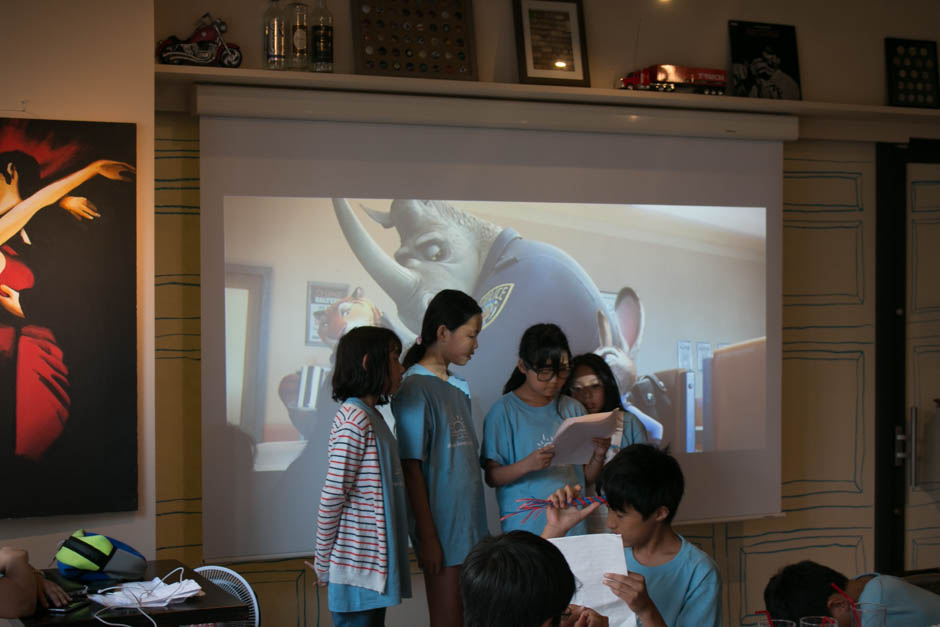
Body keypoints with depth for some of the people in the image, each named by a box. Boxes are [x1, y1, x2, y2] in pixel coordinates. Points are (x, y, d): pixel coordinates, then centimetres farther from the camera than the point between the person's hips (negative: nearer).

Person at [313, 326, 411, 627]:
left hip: (374, 561, 9)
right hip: (358, 566, -9)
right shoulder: (355, 419, -15)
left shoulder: (372, 416, 15)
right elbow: (332, 495, -17)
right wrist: (323, 563, -10)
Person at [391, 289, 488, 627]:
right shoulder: (415, 389, -12)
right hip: (443, 530, -7)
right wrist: (428, 537, -14)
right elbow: (412, 469, -13)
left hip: (470, 523, 7)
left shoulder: (458, 387, 11)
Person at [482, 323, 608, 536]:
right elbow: (492, 477, -7)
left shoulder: (573, 409, 9)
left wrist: (599, 455, -8)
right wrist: (527, 465, -23)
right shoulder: (505, 411, -4)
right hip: (525, 527, -4)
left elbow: (588, 476, 12)